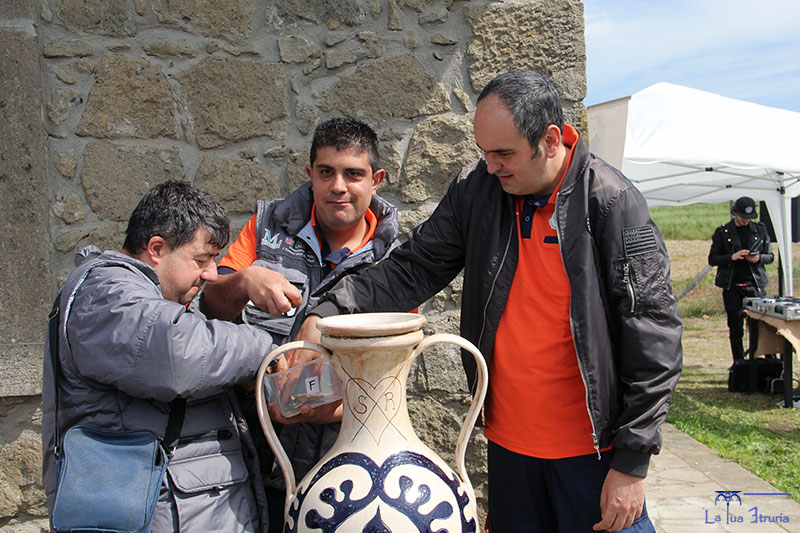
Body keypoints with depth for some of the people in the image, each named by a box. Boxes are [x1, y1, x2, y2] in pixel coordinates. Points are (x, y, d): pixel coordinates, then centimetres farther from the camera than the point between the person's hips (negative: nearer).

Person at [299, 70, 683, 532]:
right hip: (509, 439, 5)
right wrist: (328, 312, -13)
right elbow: (415, 267, 3)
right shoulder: (477, 189, -1)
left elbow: (654, 340, -13)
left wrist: (632, 463, -13)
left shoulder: (613, 204, -15)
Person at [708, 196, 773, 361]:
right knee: (736, 327, 2)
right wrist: (731, 257, -14)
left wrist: (759, 258, -9)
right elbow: (712, 259, 3)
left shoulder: (760, 230, 9)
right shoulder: (722, 232, 2)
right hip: (732, 287, -1)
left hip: (755, 285, 1)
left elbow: (770, 256, 14)